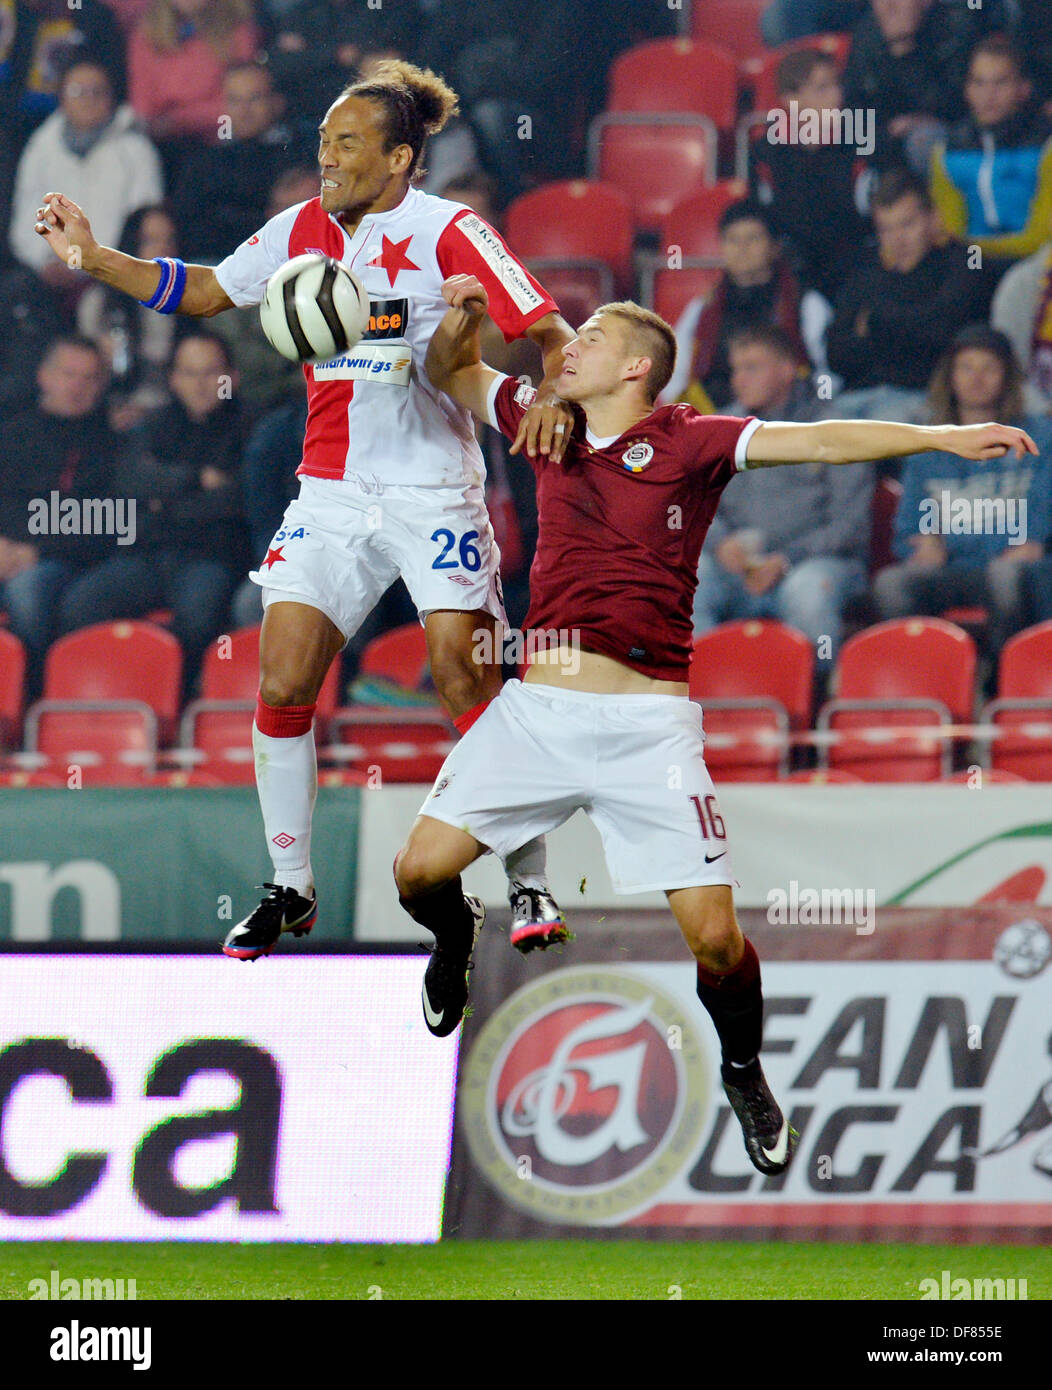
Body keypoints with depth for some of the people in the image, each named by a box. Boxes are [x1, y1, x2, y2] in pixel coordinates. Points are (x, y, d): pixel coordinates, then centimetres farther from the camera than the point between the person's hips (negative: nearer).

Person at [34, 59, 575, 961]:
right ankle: (290, 889, 9)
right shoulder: (302, 229, 5)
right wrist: (93, 257, 9)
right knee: (282, 682, -5)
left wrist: (553, 394, -33)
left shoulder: (448, 234, -10)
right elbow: (204, 292, 18)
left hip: (436, 494, -5)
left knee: (470, 685, -12)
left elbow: (553, 333, -12)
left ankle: (530, 886, 1)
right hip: (332, 492, 5)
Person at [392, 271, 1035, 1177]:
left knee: (714, 937, -9)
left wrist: (941, 437, -20)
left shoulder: (688, 443, -1)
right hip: (539, 709, 4)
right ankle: (458, 934, 34)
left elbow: (814, 442, -10)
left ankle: (745, 1076, 19)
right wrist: (463, 314, 5)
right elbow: (450, 373, 26)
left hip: (648, 722, -4)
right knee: (420, 871, -2)